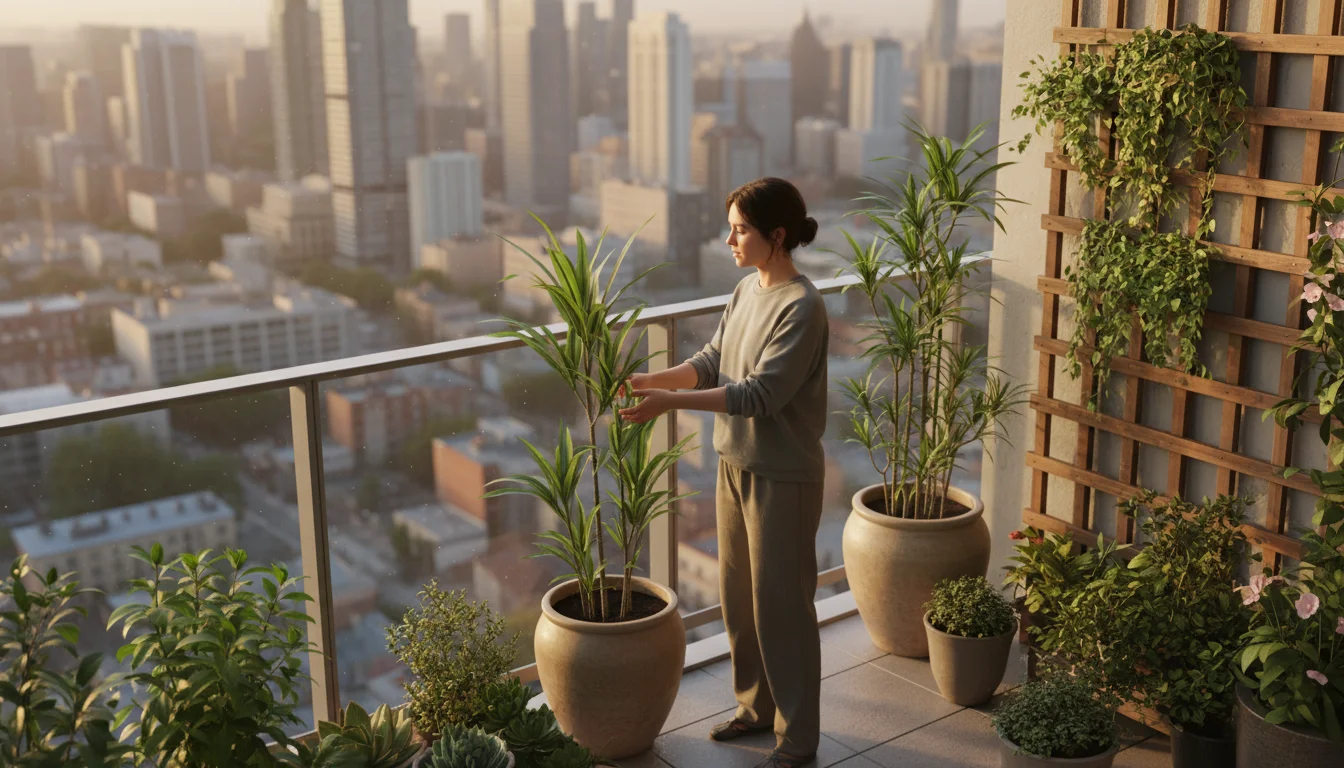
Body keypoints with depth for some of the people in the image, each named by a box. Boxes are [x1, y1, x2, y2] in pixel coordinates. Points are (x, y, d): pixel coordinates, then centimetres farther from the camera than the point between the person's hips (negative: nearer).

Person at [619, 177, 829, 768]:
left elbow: (760, 394, -26)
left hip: (783, 476, -9)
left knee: (781, 603, 2)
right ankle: (758, 706, 37)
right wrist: (653, 379, -9)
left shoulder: (802, 306, -21)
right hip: (736, 464, 9)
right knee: (738, 595, 18)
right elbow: (711, 362, 7)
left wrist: (672, 402, -30)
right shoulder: (747, 290, 6)